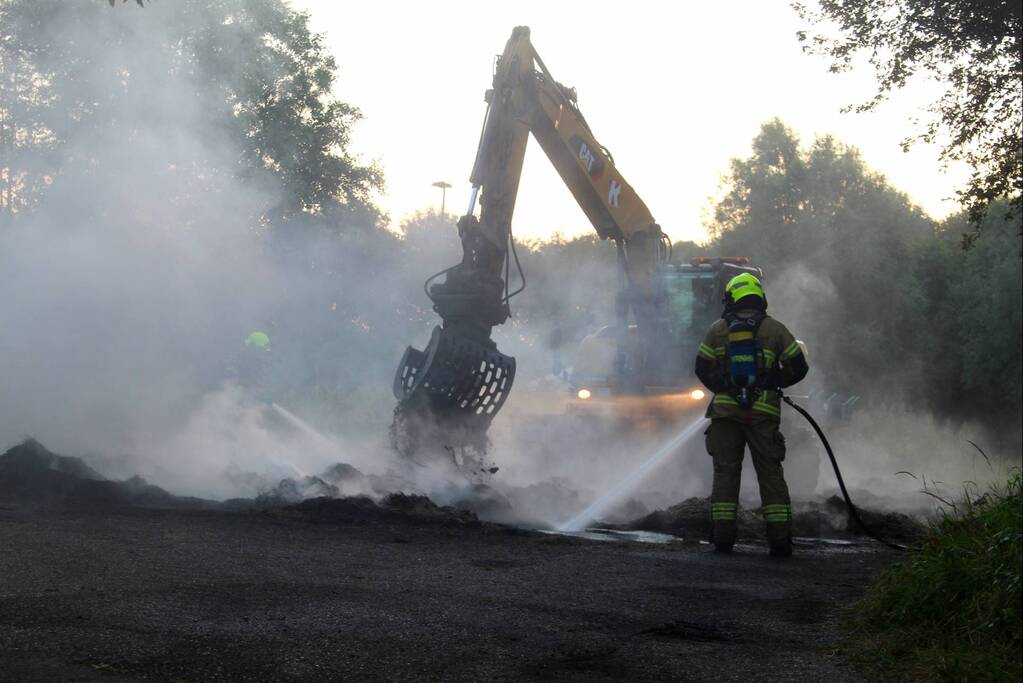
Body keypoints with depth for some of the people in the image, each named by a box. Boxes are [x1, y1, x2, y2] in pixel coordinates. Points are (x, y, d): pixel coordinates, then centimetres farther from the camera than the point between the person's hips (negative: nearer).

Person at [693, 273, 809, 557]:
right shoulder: (774, 329, 3)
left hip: (725, 410, 0)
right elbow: (798, 367, 4)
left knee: (725, 472, 5)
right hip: (764, 412, 0)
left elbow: (703, 369, 6)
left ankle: (723, 538, 1)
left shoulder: (718, 329, 4)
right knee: (770, 473, 4)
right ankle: (780, 540, 0)